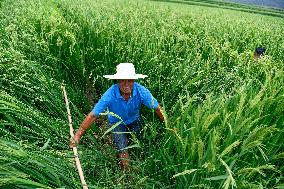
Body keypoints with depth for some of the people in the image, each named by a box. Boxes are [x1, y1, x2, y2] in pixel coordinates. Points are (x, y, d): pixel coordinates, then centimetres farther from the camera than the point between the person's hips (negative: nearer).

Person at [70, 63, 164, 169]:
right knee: (123, 150, -10)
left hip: (134, 120, 2)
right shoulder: (110, 94, -33)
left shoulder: (141, 91, -29)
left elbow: (157, 109, -18)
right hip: (117, 123, -2)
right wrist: (77, 135, -24)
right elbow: (93, 115, -27)